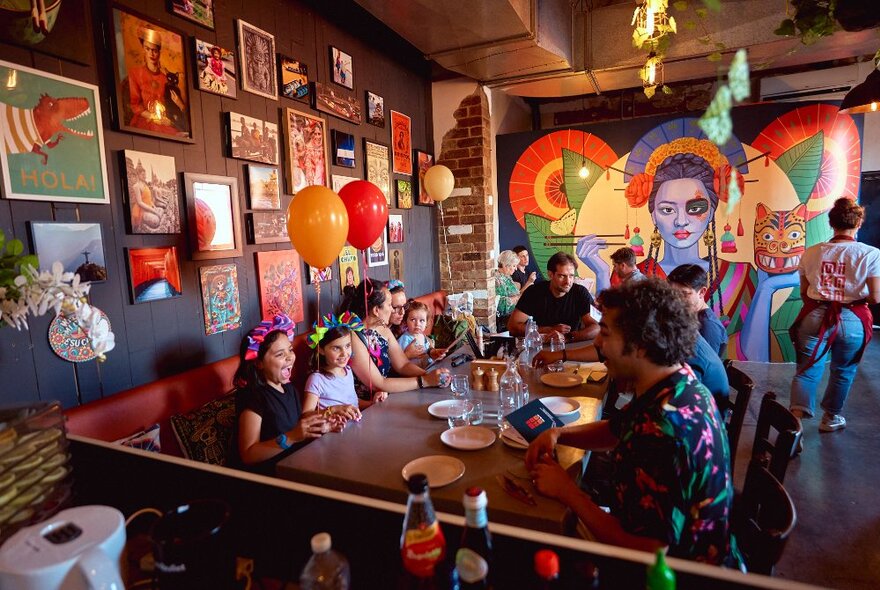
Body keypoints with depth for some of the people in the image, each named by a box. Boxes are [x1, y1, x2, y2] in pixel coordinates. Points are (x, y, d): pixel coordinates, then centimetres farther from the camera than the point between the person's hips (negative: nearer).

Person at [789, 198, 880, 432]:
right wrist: (858, 299, 11)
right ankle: (831, 418, 34)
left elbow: (804, 294, 5)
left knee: (807, 370, 6)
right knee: (843, 372, 19)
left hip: (815, 317, 1)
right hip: (852, 321, -1)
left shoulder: (811, 253, -2)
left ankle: (797, 415, -12)